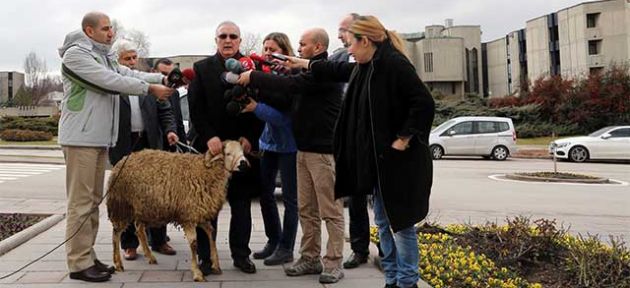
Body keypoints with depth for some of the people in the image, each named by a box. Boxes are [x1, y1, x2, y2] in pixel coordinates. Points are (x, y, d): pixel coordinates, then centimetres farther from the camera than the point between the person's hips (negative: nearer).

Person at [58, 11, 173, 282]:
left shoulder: (103, 57, 18)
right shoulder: (75, 53, -10)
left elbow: (128, 74, 8)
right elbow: (111, 81, -19)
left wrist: (163, 78, -4)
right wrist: (150, 88, -16)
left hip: (99, 138, 9)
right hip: (80, 138, -9)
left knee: (93, 200, 11)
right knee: (81, 202, -5)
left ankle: (88, 256, 19)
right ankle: (79, 263, 1)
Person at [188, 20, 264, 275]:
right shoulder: (201, 68, 6)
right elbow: (195, 108, -1)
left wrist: (250, 138, -9)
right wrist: (209, 137, -13)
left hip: (243, 146, 1)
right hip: (211, 146, 0)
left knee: (241, 204, 8)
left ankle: (241, 255, 19)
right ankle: (205, 257, 14)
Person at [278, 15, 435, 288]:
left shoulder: (394, 63, -17)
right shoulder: (366, 67, 10)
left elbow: (424, 103, -23)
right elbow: (337, 70, 29)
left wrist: (403, 140, -19)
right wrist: (302, 63, 36)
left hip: (400, 161, -9)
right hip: (379, 160, 9)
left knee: (401, 222, 0)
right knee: (383, 223, 15)